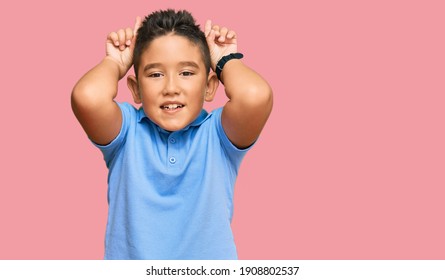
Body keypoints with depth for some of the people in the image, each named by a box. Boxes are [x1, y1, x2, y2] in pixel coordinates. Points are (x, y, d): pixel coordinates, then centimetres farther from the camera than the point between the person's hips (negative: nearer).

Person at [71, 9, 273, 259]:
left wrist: (226, 61, -5)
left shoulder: (218, 134, -4)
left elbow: (256, 95, -24)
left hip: (209, 261, 0)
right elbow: (88, 97, -24)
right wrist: (115, 63, -5)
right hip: (129, 262, 0)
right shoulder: (127, 130, -3)